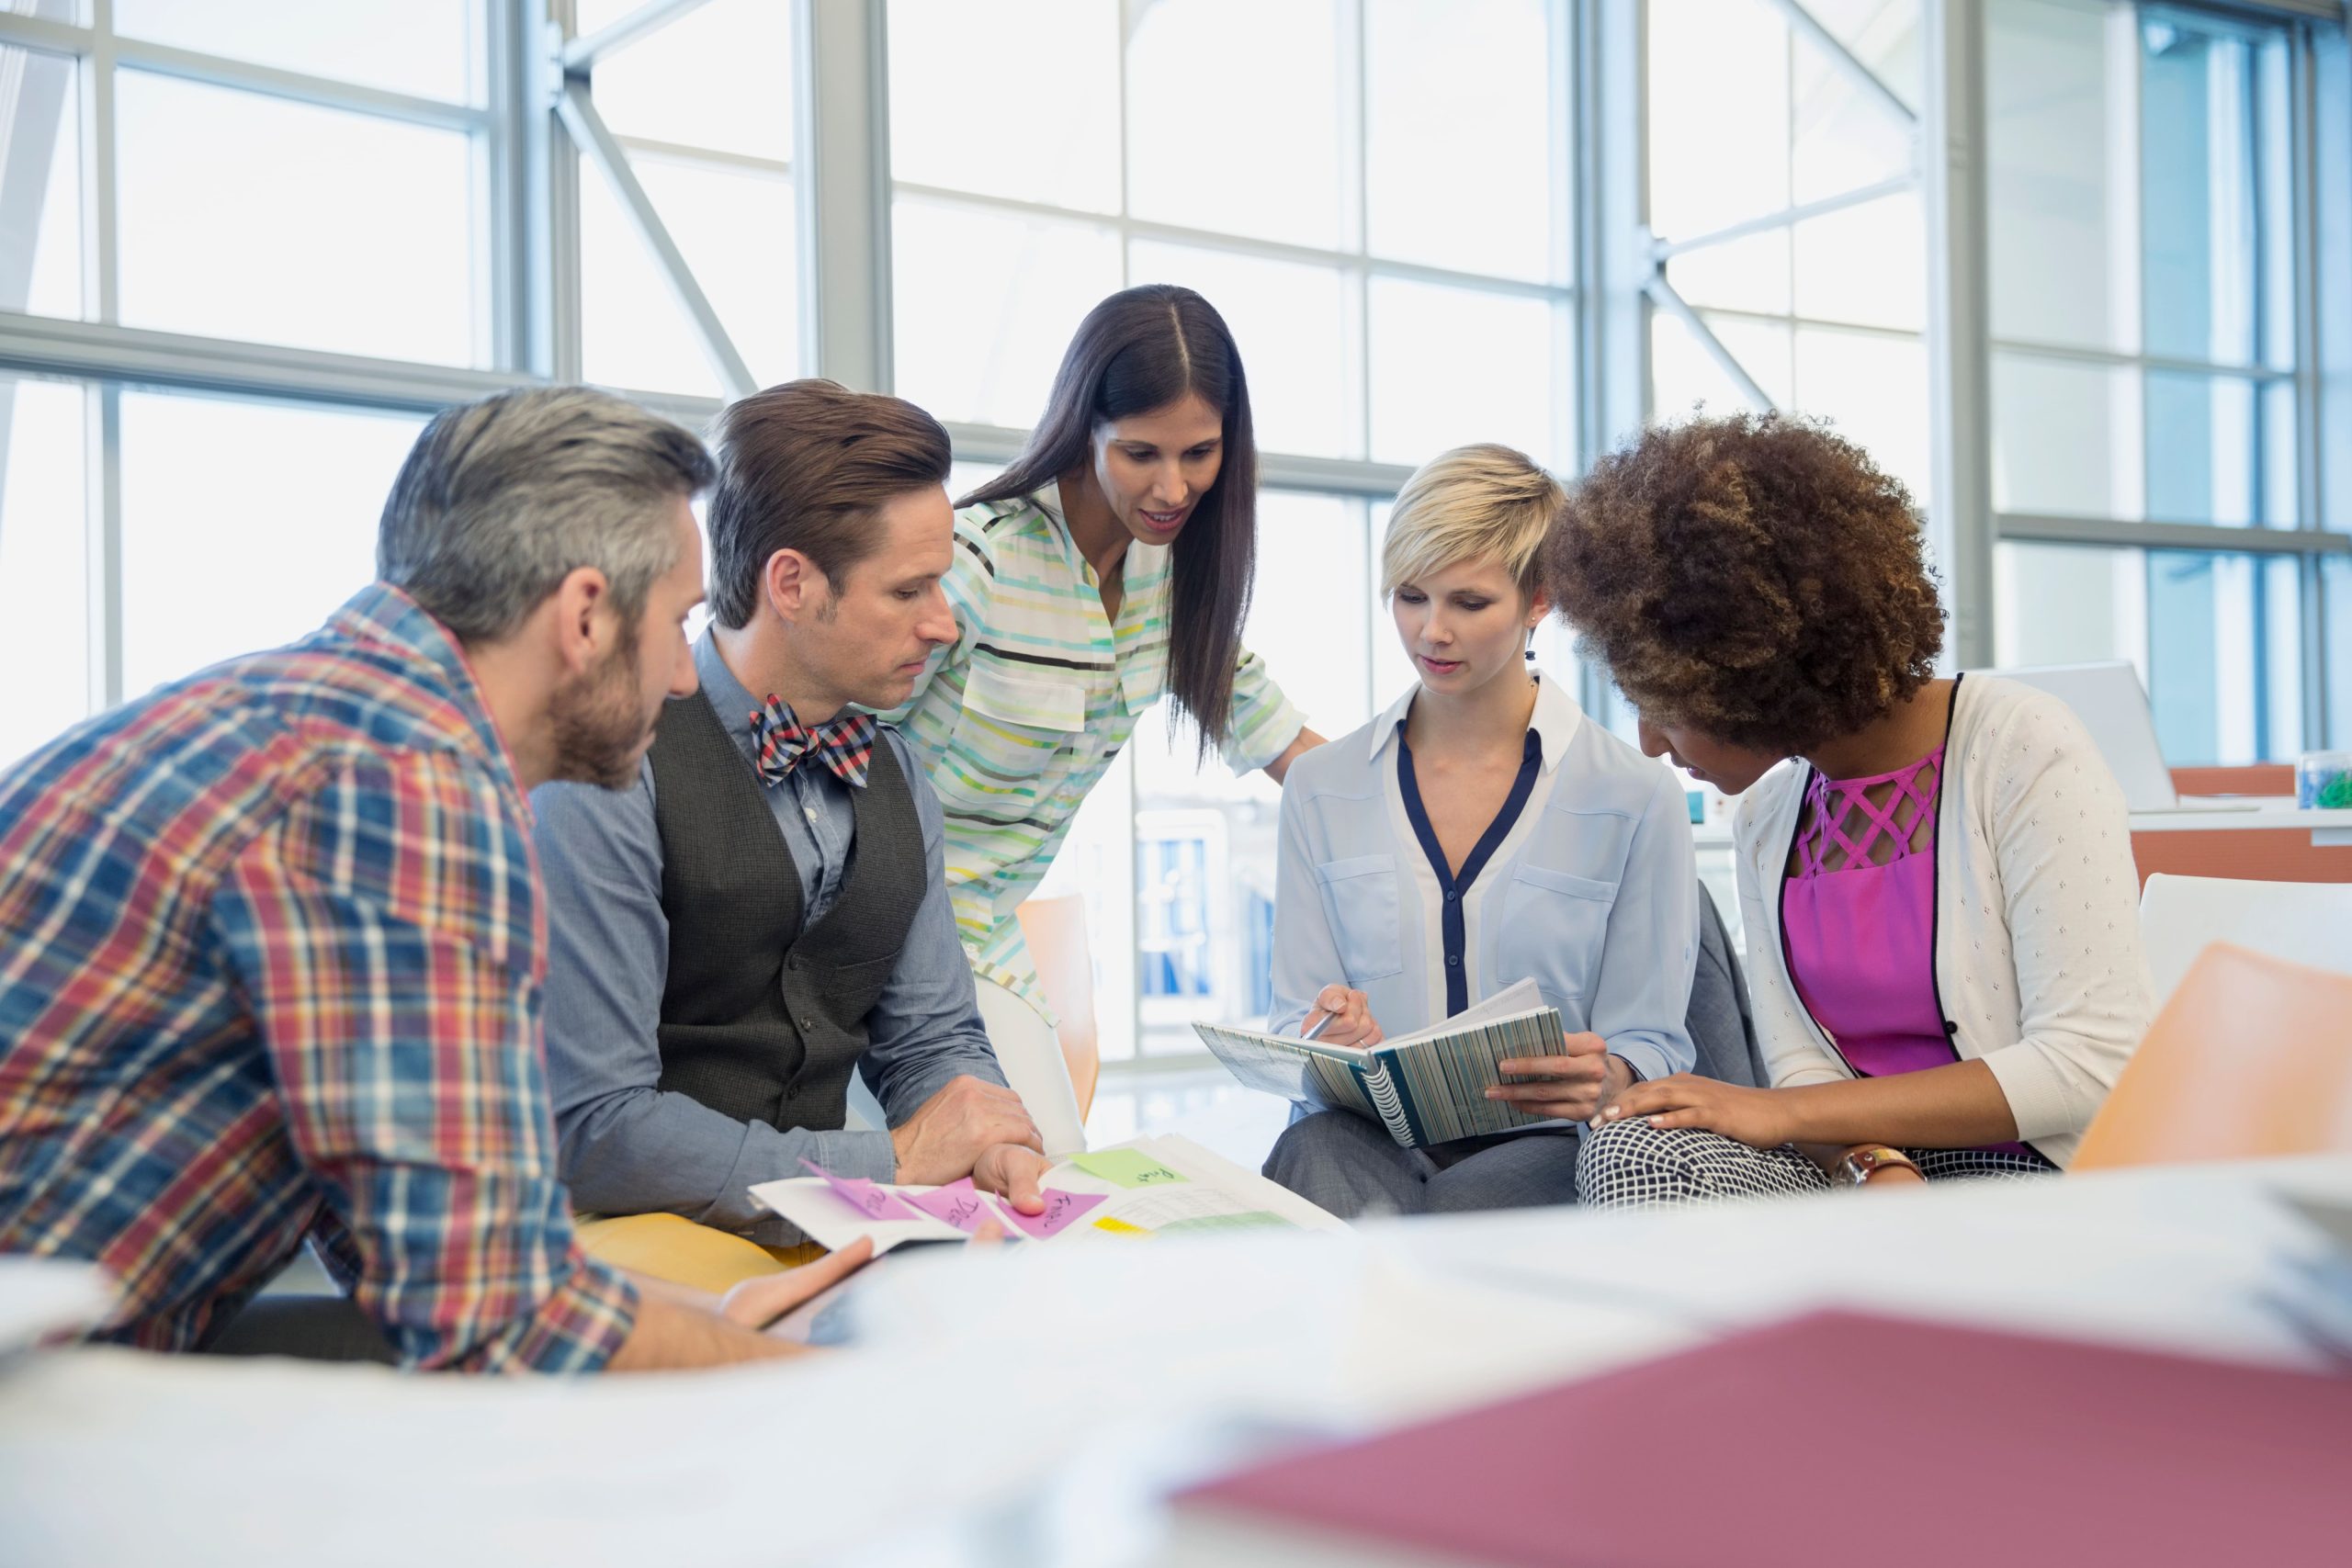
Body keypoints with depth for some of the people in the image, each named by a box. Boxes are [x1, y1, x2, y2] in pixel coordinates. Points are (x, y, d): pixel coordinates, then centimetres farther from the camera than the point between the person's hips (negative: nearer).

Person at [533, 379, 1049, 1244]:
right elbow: (587, 1131, -21)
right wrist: (888, 1163, -16)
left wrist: (990, 1141, -9)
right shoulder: (609, 775, -16)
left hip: (820, 1238, 6)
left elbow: (933, 1041, 16)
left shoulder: (896, 780, 11)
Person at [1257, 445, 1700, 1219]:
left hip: (1544, 1147, -2)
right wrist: (1330, 1043, -16)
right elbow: (1293, 1023, 9)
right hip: (1366, 1133, 2)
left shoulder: (1636, 798, 3)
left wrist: (1604, 1081, -22)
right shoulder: (1320, 788, 12)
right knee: (1315, 1150, -35)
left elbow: (1651, 1043, 3)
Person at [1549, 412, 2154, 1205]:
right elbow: (1798, 1067, 4)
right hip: (1857, 1175, 6)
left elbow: (2093, 1065, -16)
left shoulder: (2024, 752, -10)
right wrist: (1879, 1169, -21)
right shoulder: (1765, 819, 9)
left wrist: (1782, 1111, -17)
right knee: (1634, 1149, -25)